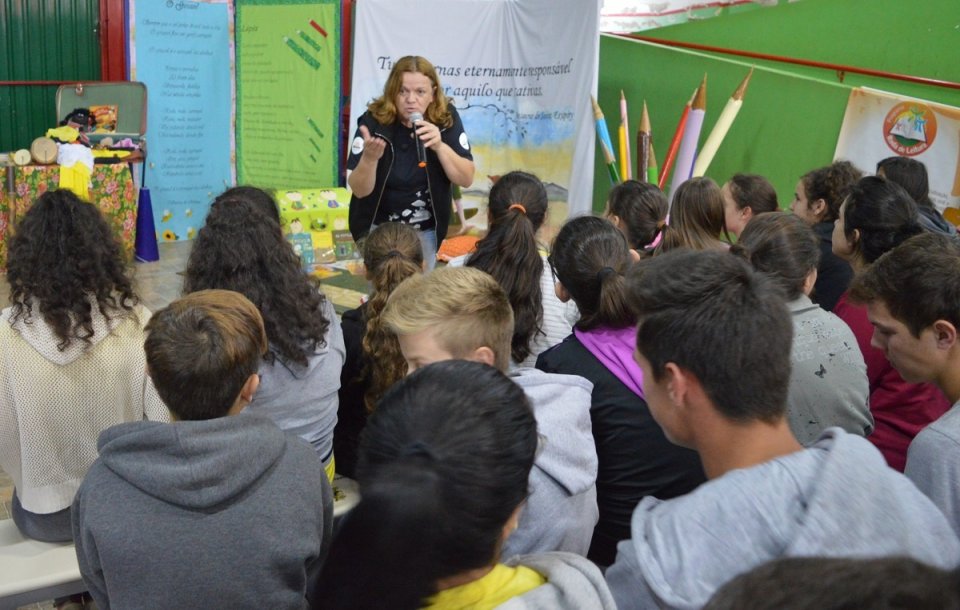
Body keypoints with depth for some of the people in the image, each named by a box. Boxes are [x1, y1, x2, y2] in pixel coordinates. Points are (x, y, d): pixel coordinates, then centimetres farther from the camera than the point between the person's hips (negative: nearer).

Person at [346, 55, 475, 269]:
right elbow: (359, 190, -20)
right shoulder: (373, 121, -19)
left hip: (426, 231, 2)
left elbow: (466, 179, -15)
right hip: (379, 228, -2)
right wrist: (369, 157, -40)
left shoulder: (446, 118, -14)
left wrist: (440, 146, -31)